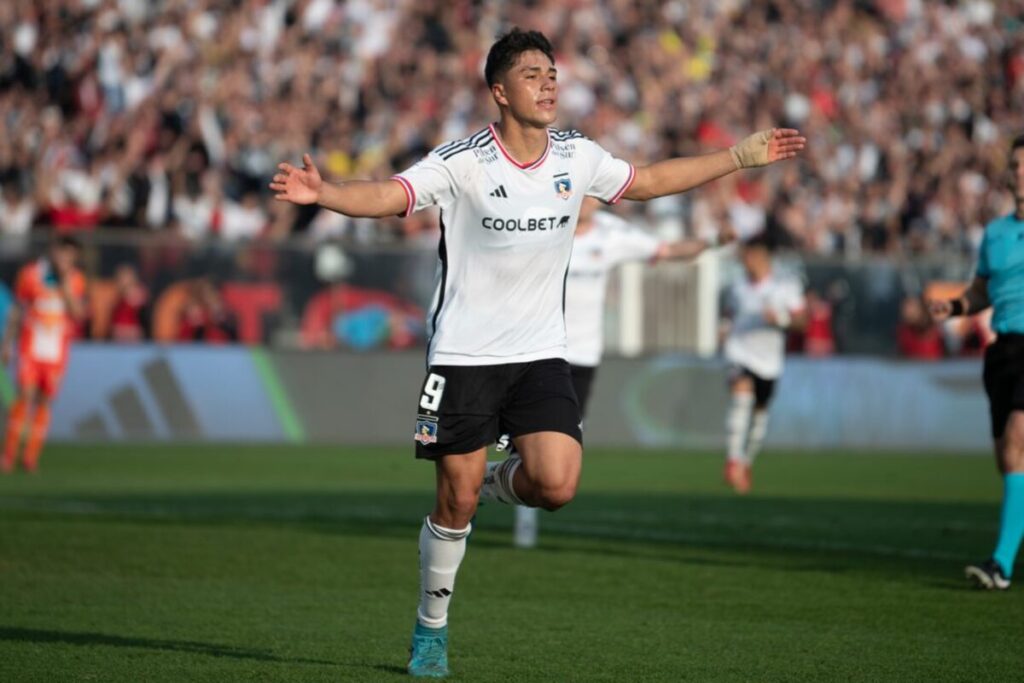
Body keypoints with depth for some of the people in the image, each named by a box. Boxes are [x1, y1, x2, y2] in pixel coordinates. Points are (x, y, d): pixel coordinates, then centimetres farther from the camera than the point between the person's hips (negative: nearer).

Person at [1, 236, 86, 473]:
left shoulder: (76, 280, 4)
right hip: (30, 347, -2)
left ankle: (30, 458, 7)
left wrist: (65, 283, -14)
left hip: (57, 353, 2)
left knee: (44, 401, 1)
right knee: (25, 396, -14)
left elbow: (78, 314, -7)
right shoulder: (30, 274, -1)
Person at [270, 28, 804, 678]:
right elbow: (386, 195, -23)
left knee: (556, 486, -16)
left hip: (541, 355, 3)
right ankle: (432, 628, 21)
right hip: (463, 355, -3)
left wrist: (744, 155, 19)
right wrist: (323, 192, -44)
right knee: (458, 503, 0)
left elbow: (647, 181, 18)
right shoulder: (462, 162, -13)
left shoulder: (577, 156, 1)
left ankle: (512, 482, 21)